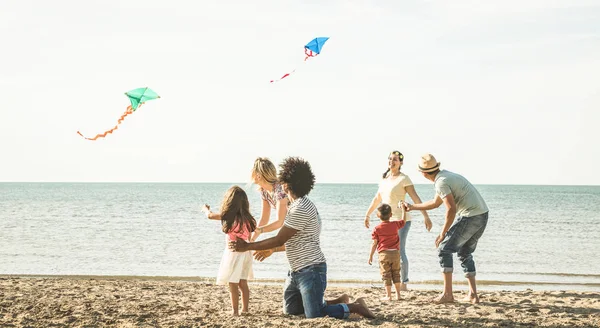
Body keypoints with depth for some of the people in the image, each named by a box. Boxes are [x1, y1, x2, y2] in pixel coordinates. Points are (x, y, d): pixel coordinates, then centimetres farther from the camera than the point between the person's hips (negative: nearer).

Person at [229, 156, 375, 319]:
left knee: (314, 316, -10)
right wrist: (270, 249, 25)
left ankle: (355, 307, 6)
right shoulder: (300, 205, 12)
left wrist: (247, 247, -13)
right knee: (290, 311, 14)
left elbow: (279, 240, -19)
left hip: (310, 271, -10)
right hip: (296, 271, 10)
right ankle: (339, 302, 23)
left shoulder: (301, 209, -20)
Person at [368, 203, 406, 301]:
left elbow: (374, 244, -4)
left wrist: (370, 256, 4)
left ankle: (388, 295, 1)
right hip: (395, 253, 3)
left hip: (384, 254, -3)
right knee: (396, 274, 15)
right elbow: (404, 221, 22)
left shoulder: (377, 229, -6)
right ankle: (398, 294, 17)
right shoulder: (395, 225, 0)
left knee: (386, 275, 2)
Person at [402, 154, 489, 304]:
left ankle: (447, 294, -5)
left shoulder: (441, 182, -12)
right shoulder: (446, 175, 20)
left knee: (444, 249, -2)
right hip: (483, 215, 10)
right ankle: (473, 294, 15)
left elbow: (451, 209, -19)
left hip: (470, 217, -10)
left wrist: (443, 234, -11)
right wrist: (412, 207, 42)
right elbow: (435, 203, 34)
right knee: (465, 253, 20)